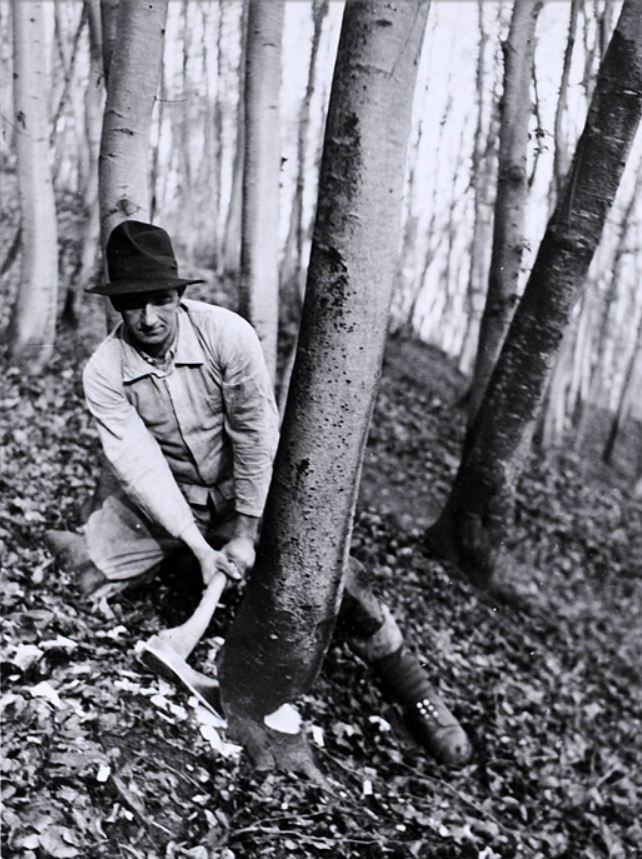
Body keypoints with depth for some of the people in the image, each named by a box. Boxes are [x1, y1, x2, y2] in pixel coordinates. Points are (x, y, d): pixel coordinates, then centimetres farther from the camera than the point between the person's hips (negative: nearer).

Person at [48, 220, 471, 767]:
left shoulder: (227, 335, -22)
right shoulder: (104, 372, -17)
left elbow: (257, 435, -19)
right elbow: (140, 465, -21)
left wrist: (246, 534, -19)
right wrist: (198, 546, -28)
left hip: (243, 488, -1)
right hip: (156, 497, 2)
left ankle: (419, 699, 3)